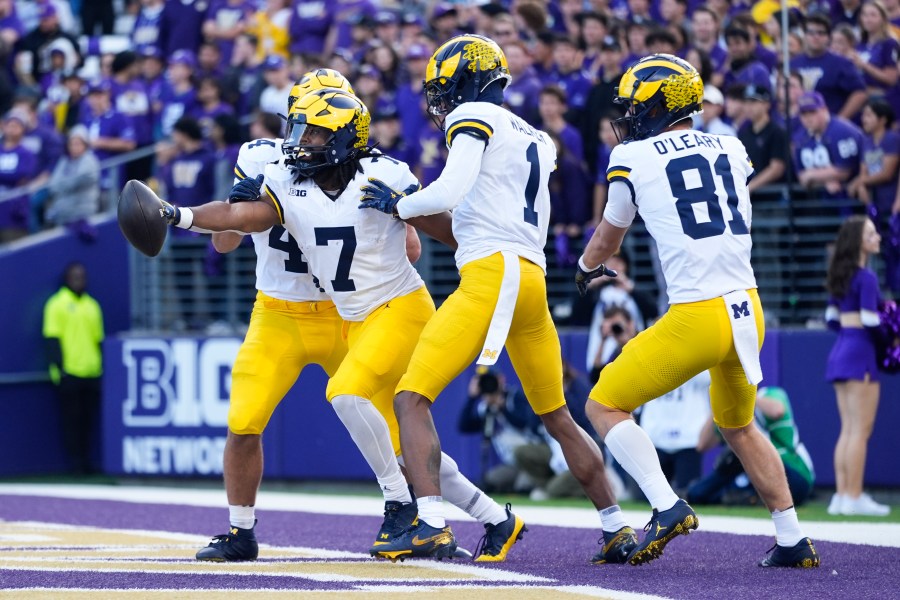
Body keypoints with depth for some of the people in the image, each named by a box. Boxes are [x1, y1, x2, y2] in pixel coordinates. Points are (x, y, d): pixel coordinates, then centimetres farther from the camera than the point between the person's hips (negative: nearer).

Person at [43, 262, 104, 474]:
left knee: (90, 419, 5)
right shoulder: (57, 304, -1)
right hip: (69, 373, -5)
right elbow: (52, 338, -5)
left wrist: (102, 366, 15)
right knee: (71, 419, -1)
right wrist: (57, 366, -13)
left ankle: (88, 461, 11)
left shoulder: (92, 305, 15)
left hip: (92, 373, 5)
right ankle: (76, 462, 3)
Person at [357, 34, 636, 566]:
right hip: (534, 280, 8)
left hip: (491, 276, -8)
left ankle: (433, 527, -23)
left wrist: (398, 205, 3)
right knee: (557, 416, 20)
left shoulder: (474, 117, 1)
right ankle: (618, 530, 21)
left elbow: (449, 192, -14)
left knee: (413, 398, -9)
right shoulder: (536, 141, 25)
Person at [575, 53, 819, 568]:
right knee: (738, 426, 27)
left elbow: (608, 240, 18)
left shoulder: (633, 159, 1)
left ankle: (668, 507, -9)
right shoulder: (733, 151, 13)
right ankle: (793, 541, 24)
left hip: (698, 316, -6)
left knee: (605, 406, 7)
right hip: (749, 311, 6)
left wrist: (588, 268, 40)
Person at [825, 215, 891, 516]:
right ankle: (854, 498, -5)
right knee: (861, 430, -5)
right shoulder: (866, 277, -13)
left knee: (848, 430, 11)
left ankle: (842, 495, 10)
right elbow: (870, 321, -18)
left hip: (840, 352, 9)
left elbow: (832, 318, 18)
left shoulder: (841, 276, 13)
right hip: (860, 354, -9)